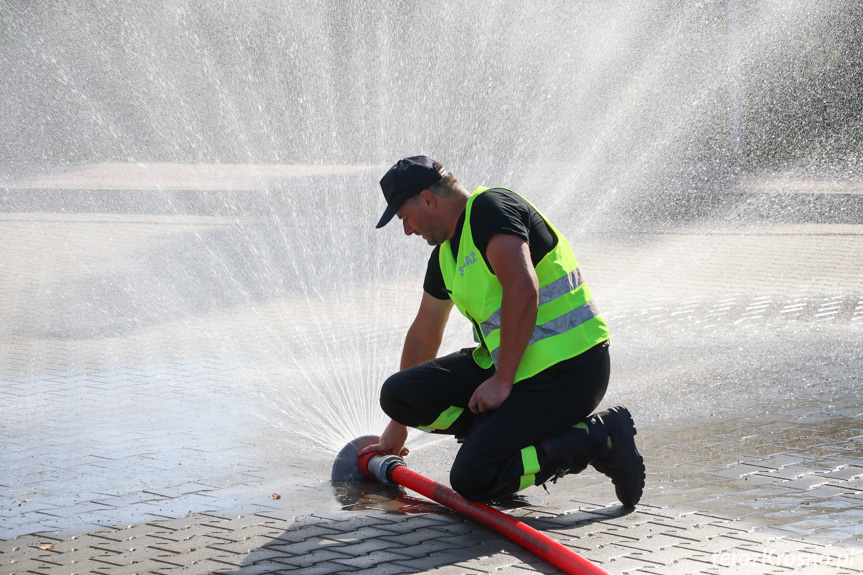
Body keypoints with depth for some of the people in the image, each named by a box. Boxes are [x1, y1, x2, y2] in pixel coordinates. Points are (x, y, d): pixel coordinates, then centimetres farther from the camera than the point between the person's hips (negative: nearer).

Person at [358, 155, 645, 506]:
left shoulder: (491, 208, -13)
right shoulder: (447, 252, 16)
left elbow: (522, 292, -27)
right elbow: (422, 337, 26)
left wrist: (502, 381, -21)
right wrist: (398, 428, 32)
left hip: (567, 372, -9)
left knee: (471, 480, -17)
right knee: (398, 393, -2)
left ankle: (599, 438, -5)